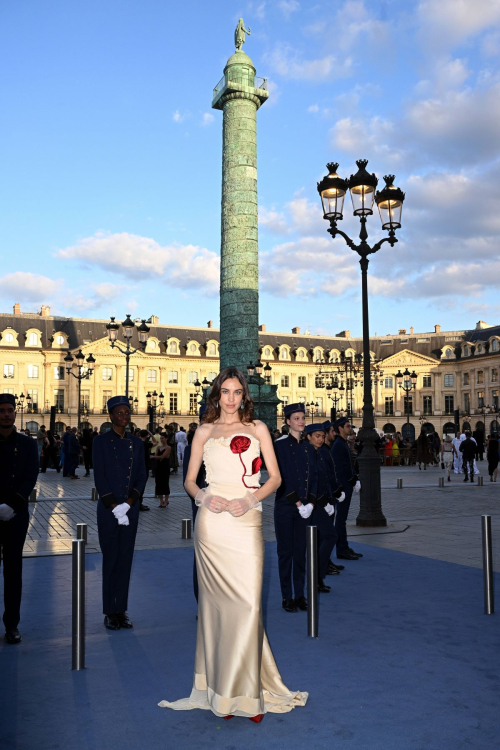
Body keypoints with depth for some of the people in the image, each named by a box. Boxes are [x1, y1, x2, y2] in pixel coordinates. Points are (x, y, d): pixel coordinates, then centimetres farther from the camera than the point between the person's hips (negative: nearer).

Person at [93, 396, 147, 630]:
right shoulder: (101, 441, -1)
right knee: (110, 559, 2)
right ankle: (110, 612, 11)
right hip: (108, 509, -3)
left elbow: (142, 476, 6)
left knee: (125, 559, 7)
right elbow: (99, 477, -6)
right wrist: (114, 507, -12)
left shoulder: (136, 442, 9)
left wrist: (129, 503, -8)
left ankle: (121, 610, 15)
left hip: (130, 508, 3)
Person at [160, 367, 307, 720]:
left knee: (248, 603, -7)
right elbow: (190, 480, 13)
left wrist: (250, 500, -9)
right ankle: (220, 689, 15)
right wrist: (204, 497, -8)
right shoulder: (204, 431, 13)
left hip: (247, 522, -1)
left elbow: (275, 477, 7)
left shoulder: (257, 428, 11)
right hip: (212, 521, 1)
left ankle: (246, 690, 5)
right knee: (216, 602, 3)